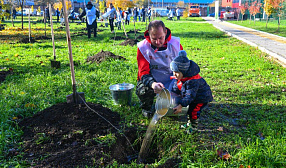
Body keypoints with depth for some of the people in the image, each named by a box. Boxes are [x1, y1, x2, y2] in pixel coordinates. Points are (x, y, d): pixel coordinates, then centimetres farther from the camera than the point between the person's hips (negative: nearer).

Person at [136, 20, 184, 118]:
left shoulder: (175, 44, -6)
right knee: (143, 91, -34)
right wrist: (153, 84, -40)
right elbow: (143, 73, -17)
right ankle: (146, 107, 6)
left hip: (171, 81, 2)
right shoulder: (143, 47, -12)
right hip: (151, 81, -2)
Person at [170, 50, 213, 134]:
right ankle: (189, 123, 39)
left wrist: (181, 105, -43)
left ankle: (194, 127, 11)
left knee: (193, 111, -10)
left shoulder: (192, 81, -38)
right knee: (190, 110, 18)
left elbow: (190, 95, -38)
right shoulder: (179, 77, -11)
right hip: (193, 97, 8)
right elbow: (175, 89, 3)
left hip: (202, 98, -8)